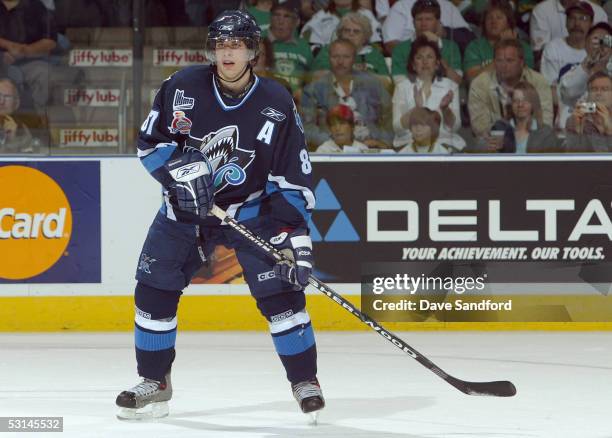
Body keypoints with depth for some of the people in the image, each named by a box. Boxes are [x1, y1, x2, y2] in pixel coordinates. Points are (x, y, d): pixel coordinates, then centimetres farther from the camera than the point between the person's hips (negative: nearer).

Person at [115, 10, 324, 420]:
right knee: (154, 290, -1)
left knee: (280, 290, -14)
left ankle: (305, 382, -1)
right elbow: (150, 141, -1)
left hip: (252, 209, -2)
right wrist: (180, 169, -20)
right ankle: (154, 383, 15)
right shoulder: (183, 87, -11)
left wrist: (296, 235, -19)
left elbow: (295, 178, -11)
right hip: (187, 204, 2)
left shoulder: (277, 104, -13)